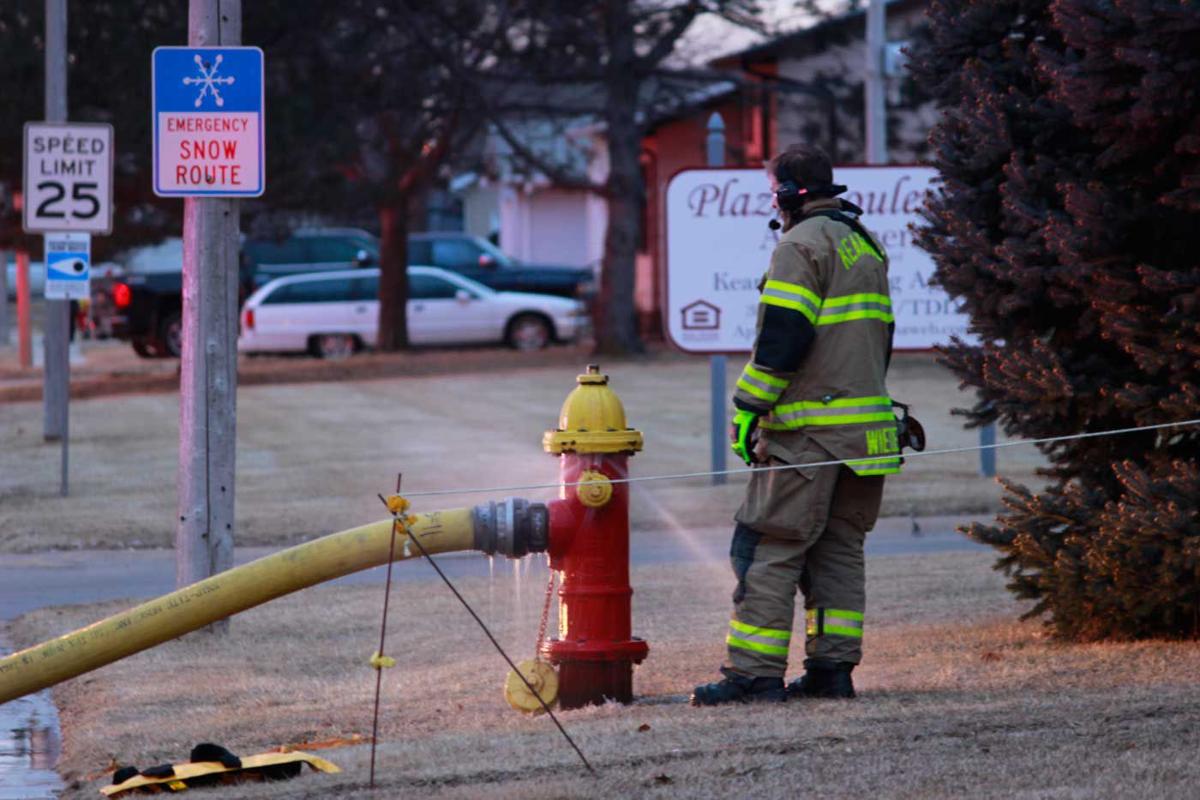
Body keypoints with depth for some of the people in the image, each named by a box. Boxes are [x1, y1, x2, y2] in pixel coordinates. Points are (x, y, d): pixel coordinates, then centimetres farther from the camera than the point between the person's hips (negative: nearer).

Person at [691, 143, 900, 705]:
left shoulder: (802, 244, -10)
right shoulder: (866, 245, 17)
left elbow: (782, 337, -17)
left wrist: (749, 406, -12)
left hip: (808, 428, -9)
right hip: (866, 423, 9)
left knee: (768, 548, -7)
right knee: (840, 548, 11)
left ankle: (756, 673, -11)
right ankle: (832, 668, 8)